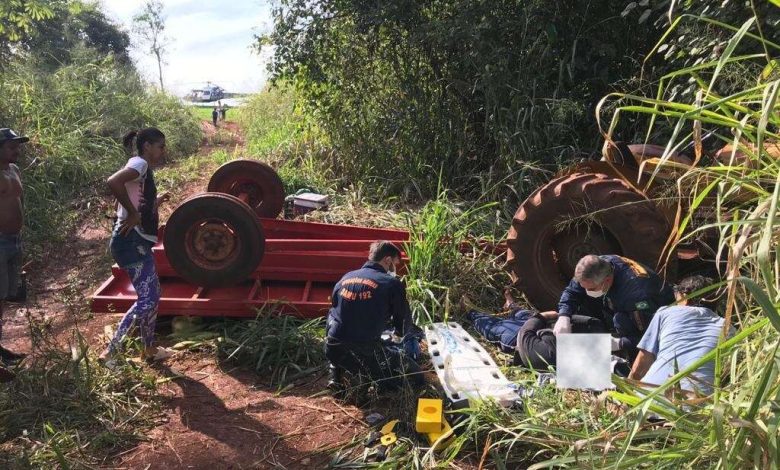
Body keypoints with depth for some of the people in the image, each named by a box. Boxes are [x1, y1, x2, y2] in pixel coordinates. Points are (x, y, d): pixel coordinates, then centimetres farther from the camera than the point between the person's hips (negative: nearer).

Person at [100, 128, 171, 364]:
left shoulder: (143, 170, 19)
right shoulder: (140, 164, -10)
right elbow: (113, 182, -32)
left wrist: (156, 201, 20)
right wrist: (133, 213, -25)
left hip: (138, 243, 10)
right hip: (131, 242, -10)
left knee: (153, 295, 18)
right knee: (147, 299, -11)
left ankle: (149, 349, 29)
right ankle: (111, 351, -9)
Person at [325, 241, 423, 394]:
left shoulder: (345, 278, 13)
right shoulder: (392, 284, -3)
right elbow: (404, 325, 6)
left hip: (332, 350, 5)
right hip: (364, 352, -5)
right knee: (415, 377, 9)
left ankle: (336, 377, 17)